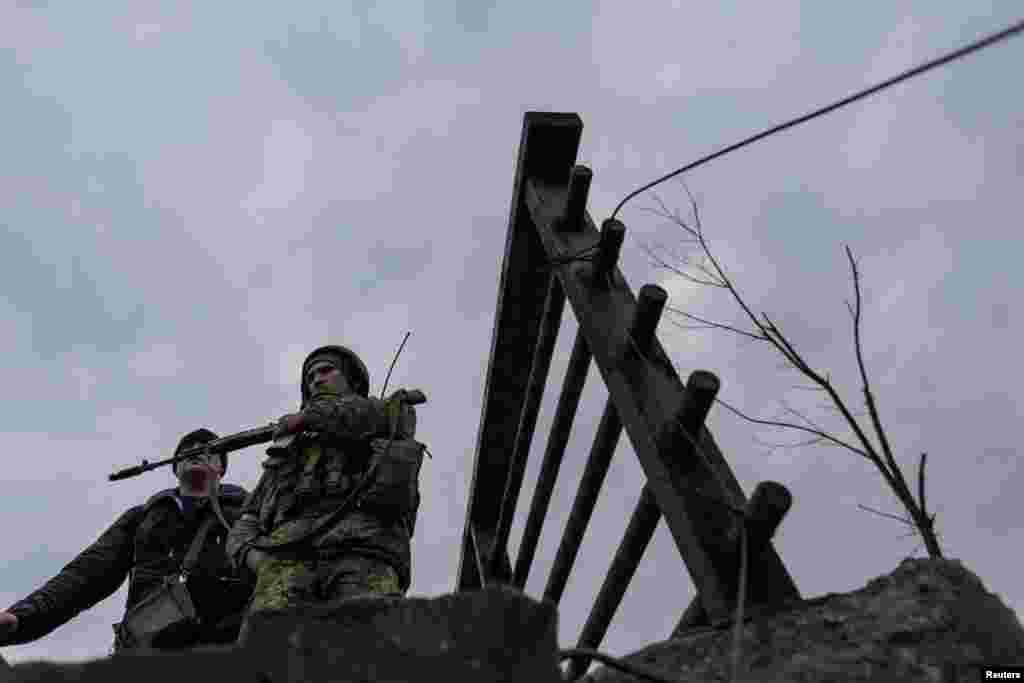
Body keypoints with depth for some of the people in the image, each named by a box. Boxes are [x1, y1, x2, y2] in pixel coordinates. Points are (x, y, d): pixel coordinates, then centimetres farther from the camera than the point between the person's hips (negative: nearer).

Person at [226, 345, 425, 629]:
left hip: (363, 549, -3)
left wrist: (308, 416, 20)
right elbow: (246, 525, 30)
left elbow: (370, 416, 5)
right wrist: (253, 555, 6)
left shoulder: (394, 412, 31)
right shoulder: (289, 453, 39)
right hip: (290, 550, 3)